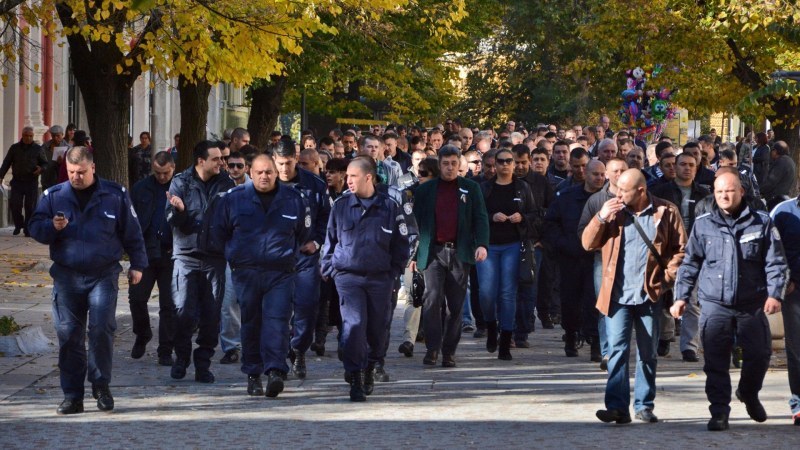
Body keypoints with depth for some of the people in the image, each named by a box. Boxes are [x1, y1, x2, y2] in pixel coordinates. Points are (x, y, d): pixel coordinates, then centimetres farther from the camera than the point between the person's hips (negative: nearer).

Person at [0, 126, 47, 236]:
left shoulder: (38, 149, 6)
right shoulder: (15, 148, 9)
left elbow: (45, 163, 10)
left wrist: (41, 169, -13)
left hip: (32, 182, -1)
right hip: (17, 181, 1)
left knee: (30, 206, -2)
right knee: (15, 205, -5)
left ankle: (28, 229, 8)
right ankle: (18, 225, 17)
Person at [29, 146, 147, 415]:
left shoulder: (115, 195, 4)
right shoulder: (54, 196, 7)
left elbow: (132, 232, 10)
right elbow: (35, 228, 7)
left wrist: (137, 264, 9)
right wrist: (52, 226, -14)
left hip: (104, 275, -2)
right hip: (66, 276, 2)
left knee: (102, 328, -14)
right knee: (68, 334, 0)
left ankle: (101, 385, 3)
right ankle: (72, 395, 7)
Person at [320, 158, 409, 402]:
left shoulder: (389, 207, 2)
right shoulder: (341, 207, 3)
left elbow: (401, 244, 9)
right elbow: (330, 241, 12)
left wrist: (394, 271, 3)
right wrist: (329, 269, 6)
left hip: (380, 278, 1)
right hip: (348, 277, -1)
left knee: (377, 327, 9)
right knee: (353, 325, -14)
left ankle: (369, 368, 33)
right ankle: (355, 379, -12)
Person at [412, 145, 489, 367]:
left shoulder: (471, 188, 11)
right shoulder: (425, 190, 11)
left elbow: (480, 219, 5)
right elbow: (416, 222, 12)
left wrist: (482, 244, -11)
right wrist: (413, 254, 6)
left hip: (460, 253, 1)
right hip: (433, 252, -1)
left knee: (456, 304, 2)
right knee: (432, 298, -15)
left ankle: (449, 352, 8)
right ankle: (432, 348, -12)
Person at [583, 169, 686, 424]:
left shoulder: (666, 212, -1)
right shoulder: (613, 211, 6)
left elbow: (680, 249, 3)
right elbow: (588, 244, 4)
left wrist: (668, 275, -7)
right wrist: (601, 218, -9)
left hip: (650, 295, 0)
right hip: (617, 295, 1)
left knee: (648, 354, 9)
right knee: (617, 350, -9)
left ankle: (644, 405, 18)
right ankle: (617, 407, -13)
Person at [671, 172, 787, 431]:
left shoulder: (762, 223, 2)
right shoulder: (703, 225, 5)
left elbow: (776, 263, 2)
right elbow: (690, 264, 11)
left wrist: (774, 294, -10)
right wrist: (681, 296, 5)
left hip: (752, 305, 0)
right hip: (714, 305, 0)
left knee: (759, 354, 7)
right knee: (716, 362, -4)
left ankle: (748, 394, 35)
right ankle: (719, 412, 3)